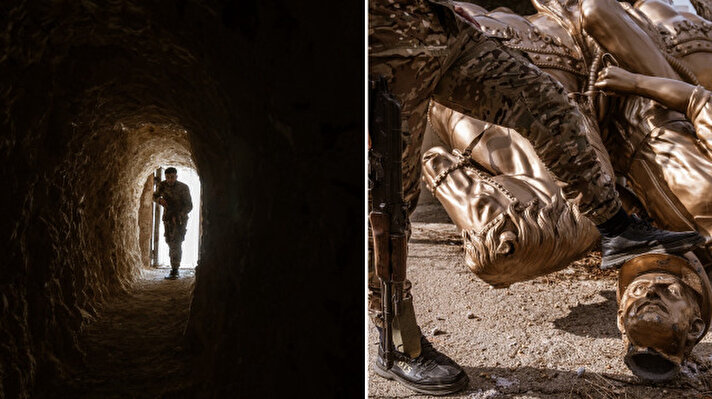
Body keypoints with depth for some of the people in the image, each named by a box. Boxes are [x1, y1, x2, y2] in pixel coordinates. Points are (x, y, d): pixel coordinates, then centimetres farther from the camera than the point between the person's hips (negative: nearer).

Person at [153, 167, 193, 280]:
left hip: (180, 219, -5)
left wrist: (179, 216, -28)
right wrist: (160, 199, -12)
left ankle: (174, 271, -19)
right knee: (170, 243, 11)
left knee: (176, 243, -16)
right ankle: (175, 268, 24)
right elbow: (155, 196, 13)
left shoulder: (183, 188, -15)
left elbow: (189, 206, -15)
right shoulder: (163, 185, -5)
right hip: (168, 218, 5)